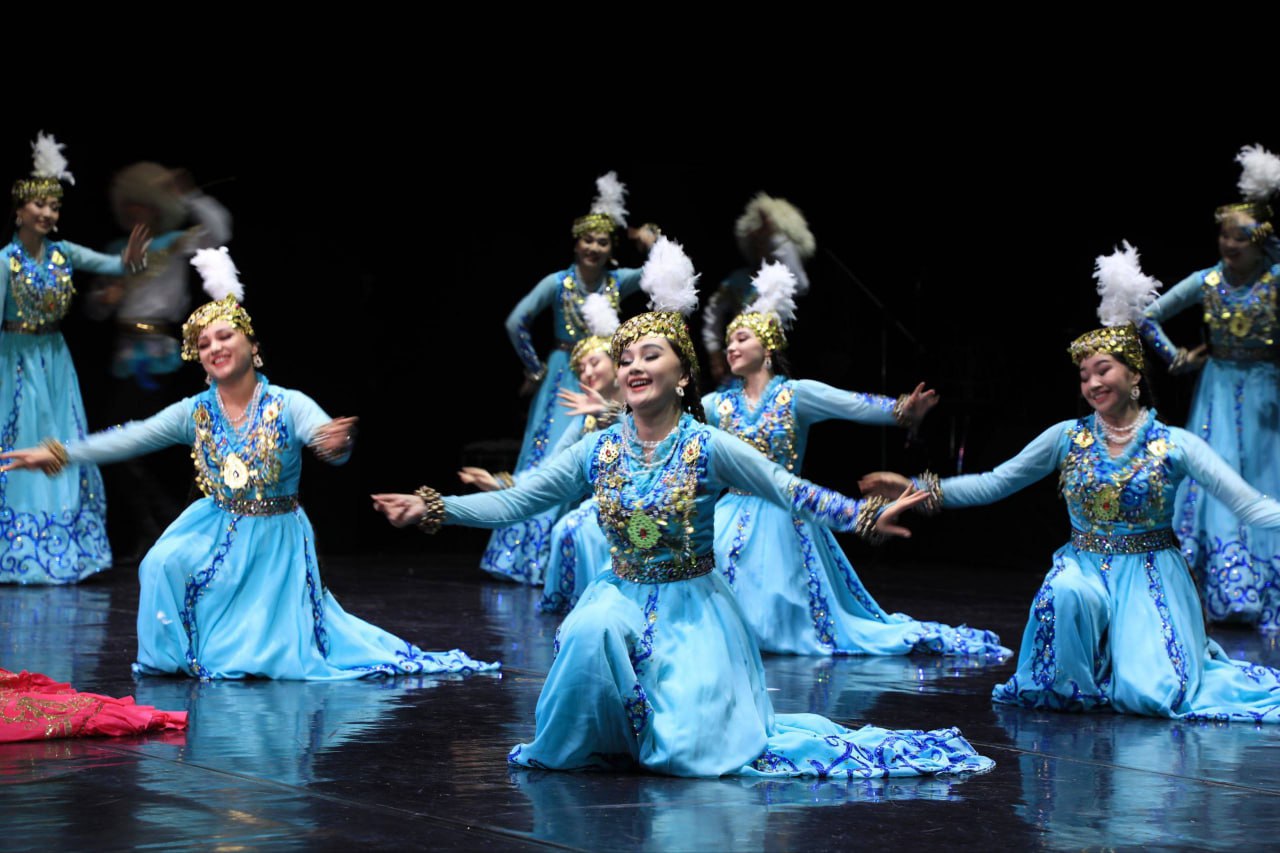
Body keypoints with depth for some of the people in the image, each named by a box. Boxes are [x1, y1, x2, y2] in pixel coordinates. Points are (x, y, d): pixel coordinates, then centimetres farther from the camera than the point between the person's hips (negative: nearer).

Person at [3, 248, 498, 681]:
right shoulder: (195, 412, -5)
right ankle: (178, 653, -6)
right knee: (164, 565, -25)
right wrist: (58, 455, -15)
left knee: (282, 653, -2)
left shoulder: (289, 406, -15)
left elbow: (327, 437, -33)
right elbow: (127, 441, -7)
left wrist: (336, 444, -59)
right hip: (217, 532, 3)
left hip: (276, 540, -3)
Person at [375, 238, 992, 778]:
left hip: (691, 609, -3)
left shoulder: (709, 448, -10)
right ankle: (601, 741, -8)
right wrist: (435, 509, -6)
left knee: (690, 752, -19)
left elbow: (791, 491, -13)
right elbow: (517, 501, 2)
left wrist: (865, 515, -27)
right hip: (621, 598, 3)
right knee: (590, 629, -34)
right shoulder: (598, 452, 0)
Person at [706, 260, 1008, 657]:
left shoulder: (795, 394, -6)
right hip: (734, 517, 4)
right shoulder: (717, 404, 5)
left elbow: (855, 405, -18)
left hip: (783, 520, -3)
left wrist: (900, 411, -34)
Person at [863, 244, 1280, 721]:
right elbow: (994, 484, 5)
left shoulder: (1175, 445, -5)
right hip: (1084, 567, 1)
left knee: (1150, 694, -22)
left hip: (1150, 577, -1)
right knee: (1067, 592, -37)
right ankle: (1082, 683, -7)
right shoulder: (1068, 437, 3)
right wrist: (920, 491, -4)